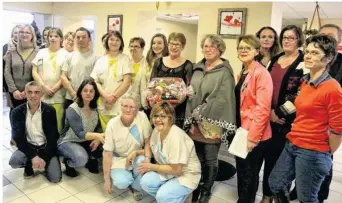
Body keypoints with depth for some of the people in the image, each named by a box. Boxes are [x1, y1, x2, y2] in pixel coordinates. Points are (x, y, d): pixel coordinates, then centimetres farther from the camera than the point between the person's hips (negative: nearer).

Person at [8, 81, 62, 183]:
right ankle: (29, 166, 6)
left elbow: (53, 136, -10)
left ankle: (45, 164, 18)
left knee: (55, 178, -16)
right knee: (14, 161, -29)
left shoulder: (49, 110, -10)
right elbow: (18, 137, -13)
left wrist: (44, 158, -19)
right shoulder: (17, 112, -7)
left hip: (46, 147, -1)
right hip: (28, 146, 1)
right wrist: (33, 156, -25)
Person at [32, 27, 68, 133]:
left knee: (57, 124, -3)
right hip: (41, 94, 3)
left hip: (58, 96, -2)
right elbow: (34, 71, 8)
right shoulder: (41, 52, 14)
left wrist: (55, 88, -9)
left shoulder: (65, 54, 6)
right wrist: (44, 86, -6)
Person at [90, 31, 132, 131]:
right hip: (103, 105, 3)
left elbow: (127, 82, -5)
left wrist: (114, 97, -10)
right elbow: (94, 81, 5)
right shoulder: (100, 60, 13)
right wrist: (106, 96, -10)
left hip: (120, 104, -2)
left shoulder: (125, 59, 5)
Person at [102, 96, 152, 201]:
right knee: (121, 183, -26)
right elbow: (108, 153, -14)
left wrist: (147, 158, -26)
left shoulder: (142, 117, -19)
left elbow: (148, 142, -10)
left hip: (137, 156, 1)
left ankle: (136, 187, 1)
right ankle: (128, 176, 13)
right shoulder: (112, 124, -19)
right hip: (119, 158, -1)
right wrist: (107, 179, -11)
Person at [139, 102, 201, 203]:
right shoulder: (157, 130, -5)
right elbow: (153, 150, 15)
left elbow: (177, 170, -26)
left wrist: (151, 167, -17)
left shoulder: (176, 136, -29)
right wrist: (136, 152, -1)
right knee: (145, 182, -17)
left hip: (186, 175, -7)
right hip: (167, 170, 7)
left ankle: (180, 195, 6)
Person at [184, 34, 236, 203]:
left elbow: (222, 99, -16)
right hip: (195, 122, 5)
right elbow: (191, 95, 13)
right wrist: (191, 118, 4)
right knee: (197, 158, 13)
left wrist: (201, 113, -14)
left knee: (210, 160, 8)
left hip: (212, 123, -5)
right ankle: (197, 188, 32)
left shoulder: (224, 71, -7)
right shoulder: (198, 69, 12)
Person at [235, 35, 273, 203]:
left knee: (249, 174, 8)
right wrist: (237, 129, 13)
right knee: (241, 171, 20)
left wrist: (253, 136, -20)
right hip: (241, 131, 8)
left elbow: (263, 109, -20)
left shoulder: (262, 74, -15)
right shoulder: (242, 73, 12)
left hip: (254, 135, -8)